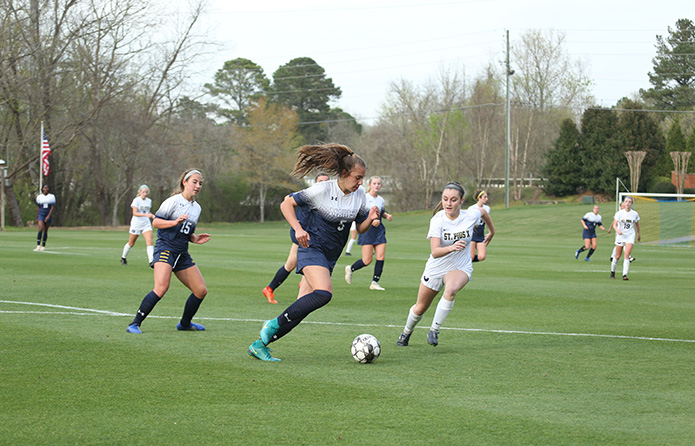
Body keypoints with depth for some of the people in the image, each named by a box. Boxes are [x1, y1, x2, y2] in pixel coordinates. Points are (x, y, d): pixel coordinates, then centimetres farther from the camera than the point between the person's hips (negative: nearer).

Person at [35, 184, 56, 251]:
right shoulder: (39, 197, 5)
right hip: (41, 215, -1)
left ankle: (43, 246, 17)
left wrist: (48, 216, -17)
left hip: (48, 215, 1)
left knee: (45, 231, 5)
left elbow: (52, 207, -6)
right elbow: (38, 208, 10)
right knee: (41, 229, -19)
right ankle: (38, 246, -20)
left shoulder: (52, 197, 1)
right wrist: (36, 218, 11)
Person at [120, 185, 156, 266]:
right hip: (136, 224, -4)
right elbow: (135, 213, -23)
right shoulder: (136, 200, -12)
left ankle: (151, 261, -21)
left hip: (146, 224, 4)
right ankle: (123, 258, 33)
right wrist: (146, 215, -35)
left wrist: (152, 215, 1)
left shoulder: (149, 201, 6)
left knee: (149, 242, -16)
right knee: (131, 243, 10)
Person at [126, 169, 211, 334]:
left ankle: (185, 323, 27)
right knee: (162, 287, -27)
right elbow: (155, 222, -9)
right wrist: (175, 222, -23)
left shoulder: (196, 208, 18)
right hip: (165, 248, -8)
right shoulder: (173, 201, -5)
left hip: (182, 255, 8)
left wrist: (195, 239, 7)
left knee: (201, 290, 5)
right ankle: (135, 324, -21)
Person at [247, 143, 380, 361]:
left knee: (302, 307, -1)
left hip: (329, 257, 7)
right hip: (312, 247, -7)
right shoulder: (322, 190, -15)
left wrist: (370, 218, -9)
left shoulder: (359, 194, 4)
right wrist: (298, 229, -21)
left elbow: (360, 228, 13)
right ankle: (273, 325, -17)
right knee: (323, 293, -29)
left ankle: (259, 345, 5)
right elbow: (286, 204, -8)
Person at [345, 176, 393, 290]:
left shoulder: (381, 200, 12)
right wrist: (371, 220, -24)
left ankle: (375, 282, 3)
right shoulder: (364, 198, -7)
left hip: (379, 230, 6)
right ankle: (350, 269, 21)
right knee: (367, 260, -7)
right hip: (367, 230, -6)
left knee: (381, 257, -6)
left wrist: (387, 215, 7)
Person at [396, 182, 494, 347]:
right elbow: (435, 252, -31)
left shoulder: (471, 216, -16)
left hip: (461, 268, 0)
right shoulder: (437, 220, -21)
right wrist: (451, 248, -50)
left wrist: (491, 232, 24)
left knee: (451, 289, -35)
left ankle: (434, 330, -22)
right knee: (420, 308, 14)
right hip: (436, 269, 0)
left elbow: (483, 211, 11)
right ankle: (406, 333, 45)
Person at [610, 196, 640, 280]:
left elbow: (637, 224, 17)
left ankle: (625, 275, -20)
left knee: (627, 255, -16)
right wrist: (617, 230, -29)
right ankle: (612, 272, 29)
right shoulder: (620, 213, -3)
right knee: (617, 256, 7)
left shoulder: (635, 214, 1)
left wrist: (639, 234, 27)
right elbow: (614, 224, -8)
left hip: (630, 236, 0)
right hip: (620, 236, 0)